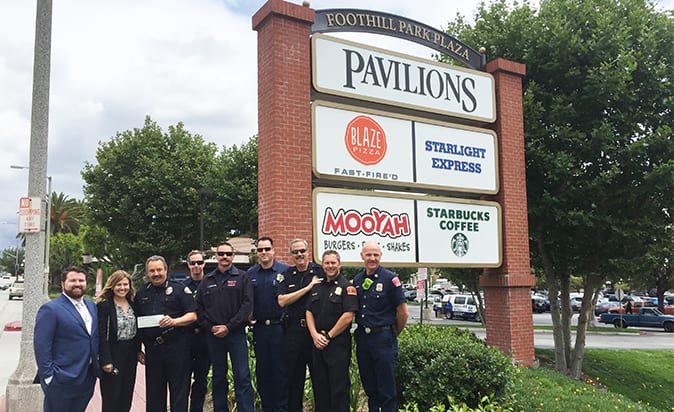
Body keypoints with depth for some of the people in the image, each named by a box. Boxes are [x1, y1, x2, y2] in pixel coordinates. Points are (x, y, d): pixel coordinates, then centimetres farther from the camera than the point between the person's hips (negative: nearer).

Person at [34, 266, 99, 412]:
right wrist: (48, 376, -17)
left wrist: (97, 364, 8)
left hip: (88, 378, 6)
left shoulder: (92, 306, 10)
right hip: (62, 380, -6)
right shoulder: (50, 309, -11)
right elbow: (41, 345, -15)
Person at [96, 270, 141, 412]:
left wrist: (138, 351, 9)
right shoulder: (104, 305, -10)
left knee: (126, 397, 11)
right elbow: (102, 335, -14)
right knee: (112, 399, -1)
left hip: (130, 355, 6)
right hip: (113, 355, -6)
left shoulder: (133, 304, 9)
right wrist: (106, 360, -18)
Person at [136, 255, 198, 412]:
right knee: (154, 393, 12)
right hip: (152, 349, 4)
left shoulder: (179, 289, 0)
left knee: (179, 391, 2)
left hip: (177, 347, -4)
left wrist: (174, 321, -21)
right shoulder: (141, 293, 11)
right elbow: (136, 324, 16)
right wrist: (137, 350, 11)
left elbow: (192, 315, -3)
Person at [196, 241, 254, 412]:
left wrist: (228, 327, -12)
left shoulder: (242, 277, 1)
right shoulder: (207, 280, 11)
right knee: (218, 376, 12)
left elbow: (247, 305, -7)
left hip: (236, 333, -3)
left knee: (242, 376, -4)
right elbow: (199, 307, 10)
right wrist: (210, 327, -4)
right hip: (213, 334, 3)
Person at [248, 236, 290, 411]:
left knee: (281, 370, 1)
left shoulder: (285, 270, -3)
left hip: (279, 327, -4)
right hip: (259, 328, 4)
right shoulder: (250, 274, 8)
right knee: (262, 370, 11)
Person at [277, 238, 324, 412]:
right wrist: (308, 287, -12)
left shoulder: (320, 272, -1)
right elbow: (282, 301, -4)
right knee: (294, 374, 11)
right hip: (294, 330, 3)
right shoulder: (287, 275, 9)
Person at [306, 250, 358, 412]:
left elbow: (348, 316, -14)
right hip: (317, 343, 6)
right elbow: (309, 312, 11)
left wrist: (328, 336, -12)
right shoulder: (317, 287, 14)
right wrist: (315, 335, -4)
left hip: (338, 343, -6)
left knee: (339, 386, 0)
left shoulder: (347, 286, -6)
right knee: (319, 384, 13)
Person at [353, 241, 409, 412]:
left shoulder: (389, 278, -8)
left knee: (387, 389, 1)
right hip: (362, 338, 5)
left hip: (383, 338, -5)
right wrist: (361, 330, 12)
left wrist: (394, 334, 3)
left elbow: (402, 312, -5)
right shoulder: (357, 280, 8)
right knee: (369, 386, 15)